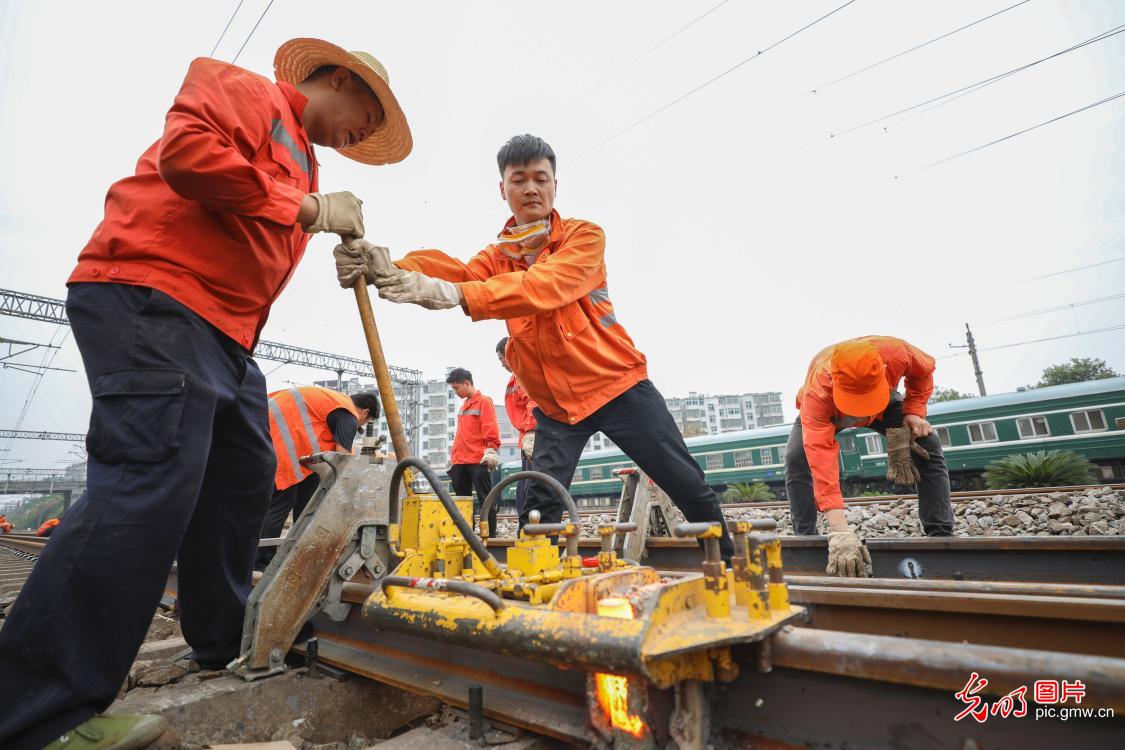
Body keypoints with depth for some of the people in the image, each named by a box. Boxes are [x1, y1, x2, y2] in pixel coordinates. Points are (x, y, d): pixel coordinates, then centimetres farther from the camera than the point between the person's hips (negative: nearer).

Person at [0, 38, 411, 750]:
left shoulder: (300, 161, 28)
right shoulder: (246, 89, 5)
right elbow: (186, 152, -15)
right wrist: (307, 208, -10)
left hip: (224, 332, 10)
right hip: (150, 298, -9)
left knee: (245, 477, 9)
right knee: (152, 480, -18)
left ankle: (226, 645, 24)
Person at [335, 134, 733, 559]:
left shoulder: (584, 236, -9)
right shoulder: (496, 257, 5)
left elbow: (544, 287, -29)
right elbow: (454, 272, -18)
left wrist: (454, 294, -43)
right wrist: (391, 270, -40)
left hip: (617, 385, -2)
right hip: (555, 403, 3)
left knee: (688, 486, 6)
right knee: (538, 513, -1)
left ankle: (728, 564, 28)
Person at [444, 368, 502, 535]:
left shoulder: (483, 401, -2)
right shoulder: (463, 406, 20)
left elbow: (491, 429, -11)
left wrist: (491, 450, -20)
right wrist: (453, 458, 20)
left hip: (478, 461, -8)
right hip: (460, 462, 8)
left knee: (485, 500, -3)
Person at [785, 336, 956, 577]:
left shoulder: (895, 353, -40)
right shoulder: (816, 394, -49)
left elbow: (924, 371, -12)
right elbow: (822, 460, -57)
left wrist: (913, 413, -26)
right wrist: (840, 532, -64)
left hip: (885, 404, 3)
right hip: (827, 411, -3)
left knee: (928, 444, -17)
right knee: (797, 457, -28)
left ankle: (940, 535, -6)